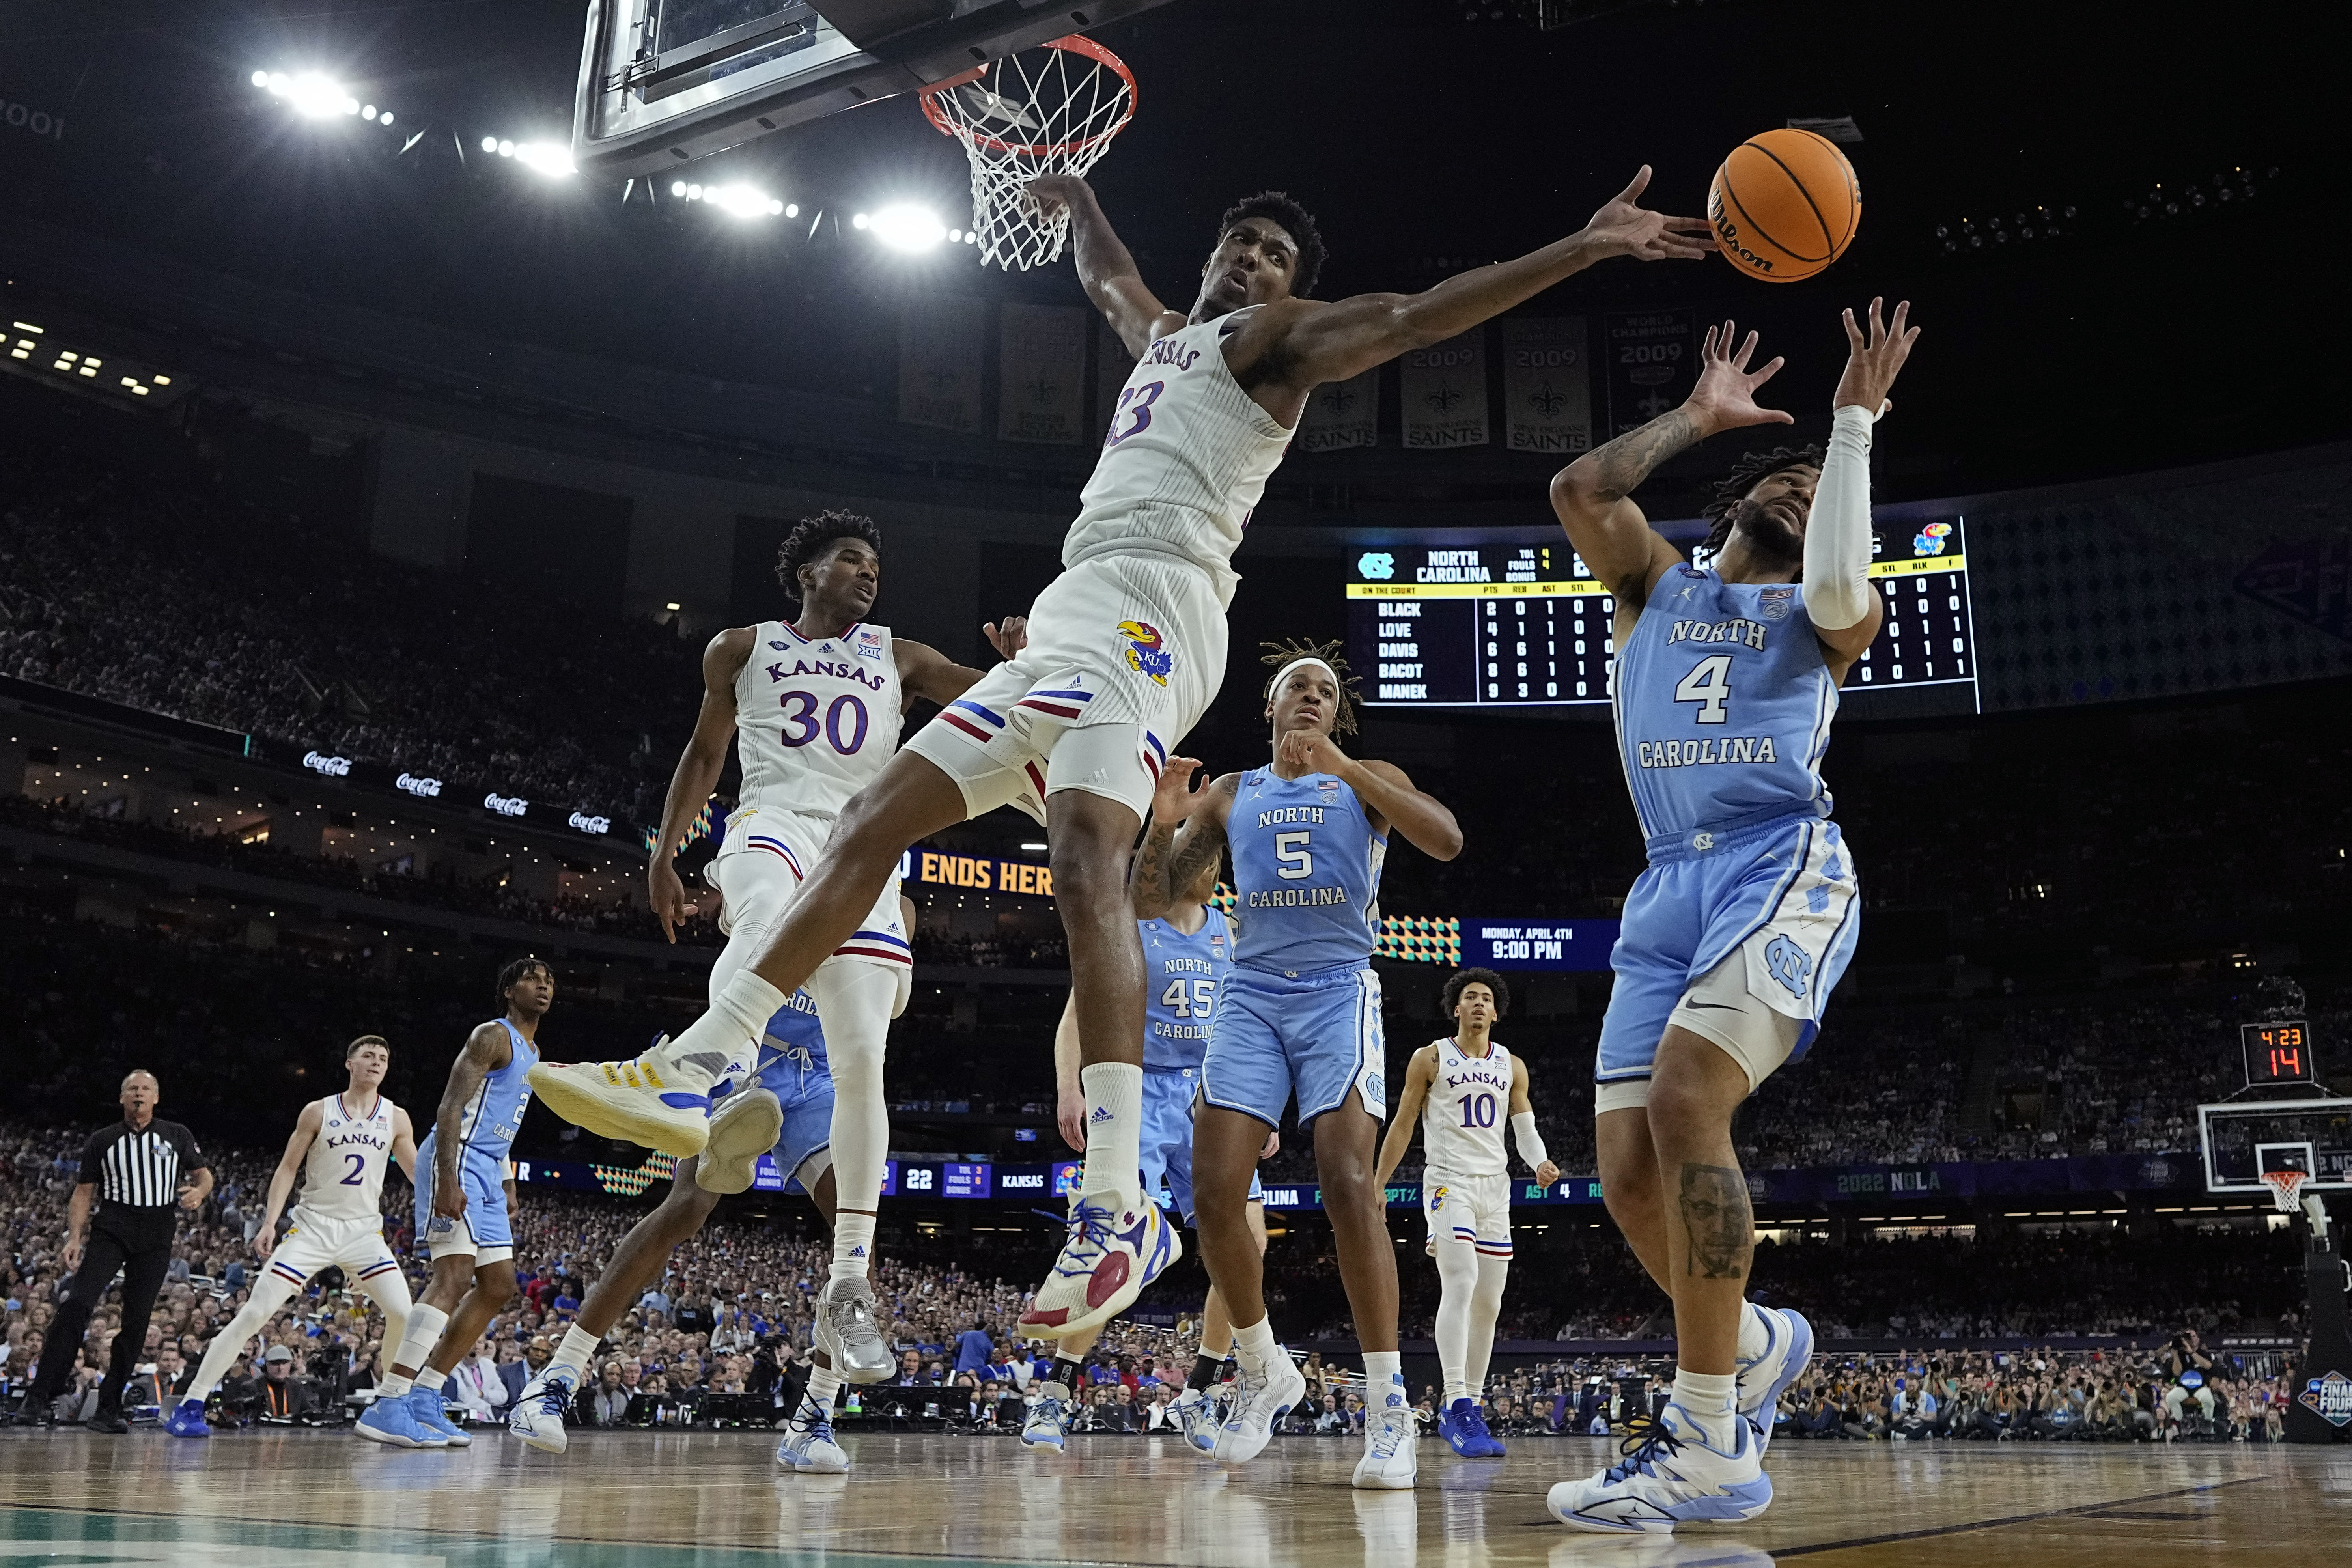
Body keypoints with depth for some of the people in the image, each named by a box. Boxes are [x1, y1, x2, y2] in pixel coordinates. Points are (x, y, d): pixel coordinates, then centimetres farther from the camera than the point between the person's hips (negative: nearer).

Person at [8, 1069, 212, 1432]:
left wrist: (199, 1192, -11)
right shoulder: (102, 1141, 8)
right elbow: (83, 1192, 9)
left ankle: (108, 1408, 8)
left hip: (156, 1238, 1)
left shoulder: (177, 1136, 8)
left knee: (136, 1321, -1)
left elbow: (204, 1174, 12)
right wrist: (74, 1238, -3)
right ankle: (38, 1399, -16)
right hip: (110, 1229, -1)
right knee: (78, 1304, -19)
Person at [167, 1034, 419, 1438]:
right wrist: (269, 1222, -8)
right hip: (313, 1227, -1)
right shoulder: (318, 1112, -1)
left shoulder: (395, 1118, 3)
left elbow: (417, 1173, 9)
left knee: (403, 1313, -13)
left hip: (364, 1231, 2)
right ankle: (190, 1404, -1)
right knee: (255, 1313, -10)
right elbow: (287, 1168, 2)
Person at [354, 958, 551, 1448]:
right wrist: (448, 1180, -28)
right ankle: (387, 1407, -23)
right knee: (455, 1278, -20)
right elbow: (451, 1107, -18)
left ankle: (423, 1398, 11)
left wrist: (508, 1188, 21)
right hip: (456, 1161, -10)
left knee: (499, 1286, 8)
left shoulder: (532, 1053, 21)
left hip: (487, 1172, 10)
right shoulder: (493, 1036, -9)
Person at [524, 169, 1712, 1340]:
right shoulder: (1165, 335, 34)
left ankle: (1118, 1209, -39)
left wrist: (1584, 247, -11)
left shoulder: (1277, 335, 11)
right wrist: (1074, 195, 70)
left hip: (1148, 605, -9)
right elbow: (1107, 277, 56)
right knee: (870, 825, 5)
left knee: (1086, 862, -31)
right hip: (1067, 623, 9)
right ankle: (689, 1074, 7)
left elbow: (1410, 316, -2)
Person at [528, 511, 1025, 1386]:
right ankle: (710, 1078, -72)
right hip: (773, 824, -2)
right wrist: (665, 851, 21)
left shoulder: (898, 659, 20)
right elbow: (705, 750, 26)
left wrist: (1018, 666, -12)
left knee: (860, 1064, -9)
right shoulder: (742, 650, 19)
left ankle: (848, 1288, -7)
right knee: (772, 913, -41)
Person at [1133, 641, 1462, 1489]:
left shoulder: (1368, 780, 11)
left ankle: (1389, 1407, -14)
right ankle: (1263, 1371, 13)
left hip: (1338, 989, -3)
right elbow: (1149, 902, 14)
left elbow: (1446, 840, -9)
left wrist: (1343, 767, -15)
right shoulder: (1230, 794, 17)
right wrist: (1163, 824, -6)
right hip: (1251, 995, 3)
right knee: (1214, 1190, -9)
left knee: (1348, 1181, -20)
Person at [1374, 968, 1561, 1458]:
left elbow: (1525, 1128, 12)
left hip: (1495, 1187, 5)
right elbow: (1402, 1126, 4)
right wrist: (1376, 1187, 1)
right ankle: (1458, 1407, -28)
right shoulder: (1430, 1058, 1)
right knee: (1461, 1284, -23)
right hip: (1448, 1180, -5)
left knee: (1489, 1302, 6)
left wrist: (1540, 1163, -11)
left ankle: (1468, 1407, 17)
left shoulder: (1512, 1066, 12)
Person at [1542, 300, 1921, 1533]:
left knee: (1683, 1096, -28)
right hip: (1670, 883, 5)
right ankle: (1755, 1340, 25)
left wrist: (1854, 423, 0)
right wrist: (1695, 416, 20)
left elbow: (1841, 587, -9)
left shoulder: (1825, 615, 16)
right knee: (1627, 1168, -4)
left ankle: (1711, 1443, -22)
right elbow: (1577, 489, 9)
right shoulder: (1656, 584, 25)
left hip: (1783, 866, -4)